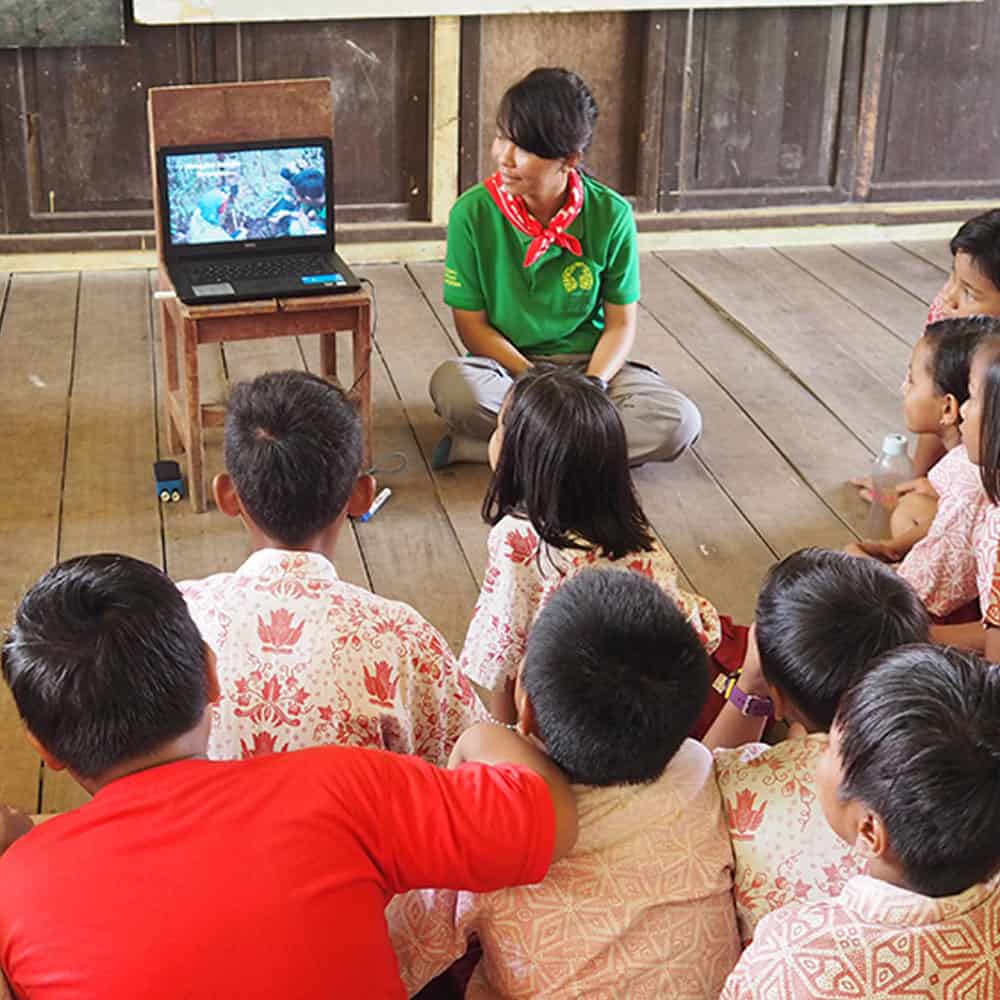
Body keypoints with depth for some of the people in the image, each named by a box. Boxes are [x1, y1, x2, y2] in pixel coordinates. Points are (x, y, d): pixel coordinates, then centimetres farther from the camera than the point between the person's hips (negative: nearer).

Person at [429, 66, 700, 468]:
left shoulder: (611, 215, -7)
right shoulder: (473, 213, -10)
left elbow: (621, 322, -1)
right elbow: (472, 324, -6)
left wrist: (592, 386, -20)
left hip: (588, 363, 2)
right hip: (507, 364, -1)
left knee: (679, 423, -26)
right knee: (452, 387, -37)